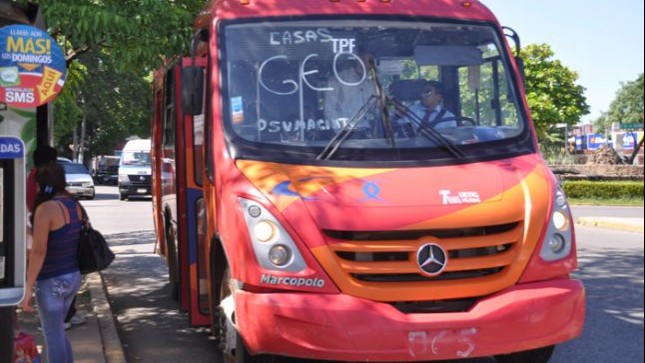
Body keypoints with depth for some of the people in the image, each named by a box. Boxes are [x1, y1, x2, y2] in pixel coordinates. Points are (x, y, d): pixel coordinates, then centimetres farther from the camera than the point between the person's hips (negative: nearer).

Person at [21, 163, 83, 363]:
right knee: (58, 333, 22)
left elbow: (39, 251, -21)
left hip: (51, 281, -8)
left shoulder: (46, 208, -19)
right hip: (72, 276, 8)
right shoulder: (74, 205, 5)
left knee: (53, 337, 2)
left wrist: (28, 286, -18)